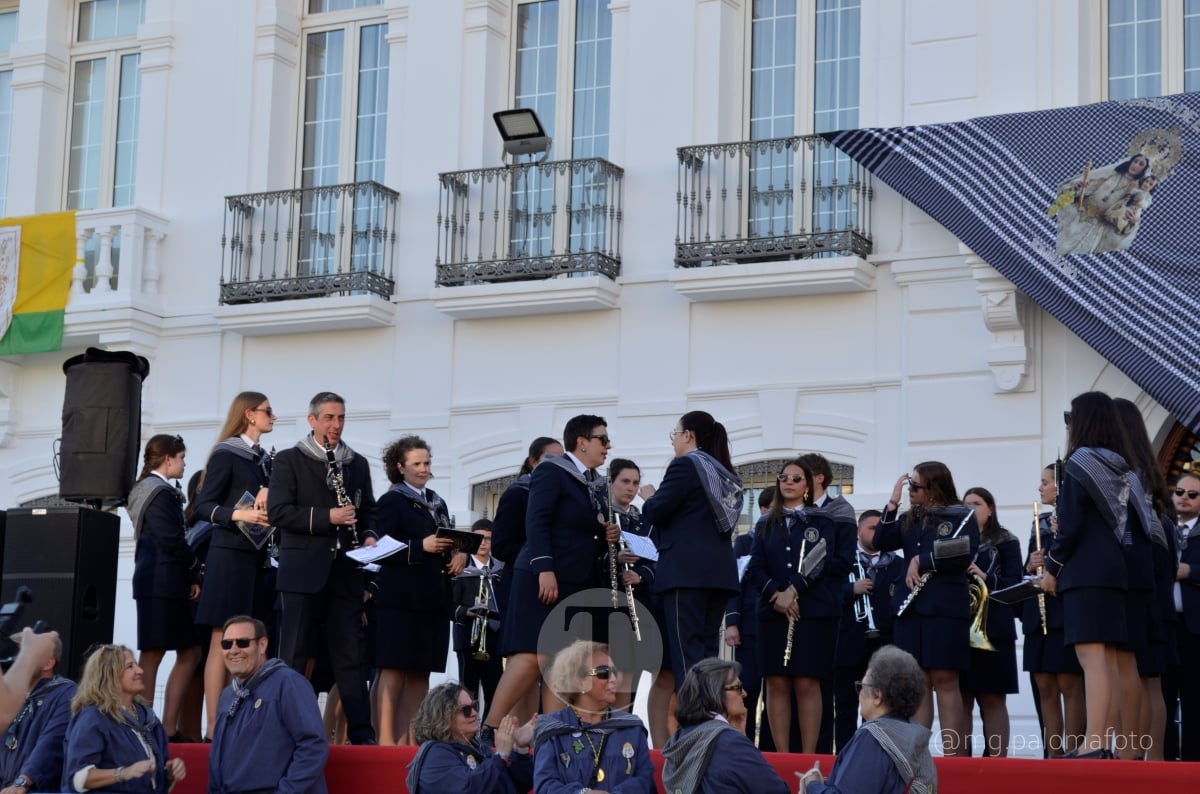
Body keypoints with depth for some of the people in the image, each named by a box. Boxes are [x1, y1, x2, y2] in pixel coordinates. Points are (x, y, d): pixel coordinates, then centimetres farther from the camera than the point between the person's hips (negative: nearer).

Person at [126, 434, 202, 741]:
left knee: (189, 652, 10)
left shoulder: (148, 490, 18)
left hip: (159, 581, 10)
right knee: (153, 654, -5)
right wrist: (196, 569, -3)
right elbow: (173, 541, -19)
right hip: (161, 582, -10)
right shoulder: (161, 493, -12)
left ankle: (169, 725, 10)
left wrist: (190, 575, 7)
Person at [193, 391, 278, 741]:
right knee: (223, 640, -9)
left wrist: (269, 500, -4)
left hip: (259, 558, 7)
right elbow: (203, 506, -8)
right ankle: (213, 723, -10)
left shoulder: (264, 460, 17)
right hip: (230, 555, -7)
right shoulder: (226, 455, -3)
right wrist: (237, 514, -23)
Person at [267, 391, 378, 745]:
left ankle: (361, 732, 4)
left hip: (346, 572, 4)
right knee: (295, 655, -1)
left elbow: (368, 510, 22)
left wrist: (368, 535, 0)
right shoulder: (289, 460, 2)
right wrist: (327, 517, -17)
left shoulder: (357, 463, 16)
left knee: (350, 655, 4)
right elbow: (278, 512, -8)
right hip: (304, 572, -4)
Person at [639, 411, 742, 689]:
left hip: (686, 570, -8)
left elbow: (655, 512, -10)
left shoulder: (686, 465, -5)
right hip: (719, 570, 8)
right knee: (708, 650, 7)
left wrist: (649, 496, 11)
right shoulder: (725, 473, 19)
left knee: (686, 649, -11)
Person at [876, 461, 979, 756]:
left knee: (944, 679, -6)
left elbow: (965, 554, -11)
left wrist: (922, 561, -10)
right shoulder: (907, 520, 16)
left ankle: (953, 752, -5)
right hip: (911, 607, 5)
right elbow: (881, 543, 3)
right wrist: (892, 503, -1)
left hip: (946, 607, -5)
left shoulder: (962, 516, 0)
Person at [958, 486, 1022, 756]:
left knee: (992, 698, -5)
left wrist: (986, 578, -18)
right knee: (960, 696, 1)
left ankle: (996, 758, -7)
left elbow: (1015, 582, -3)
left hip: (991, 628, -3)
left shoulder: (1006, 541, 6)